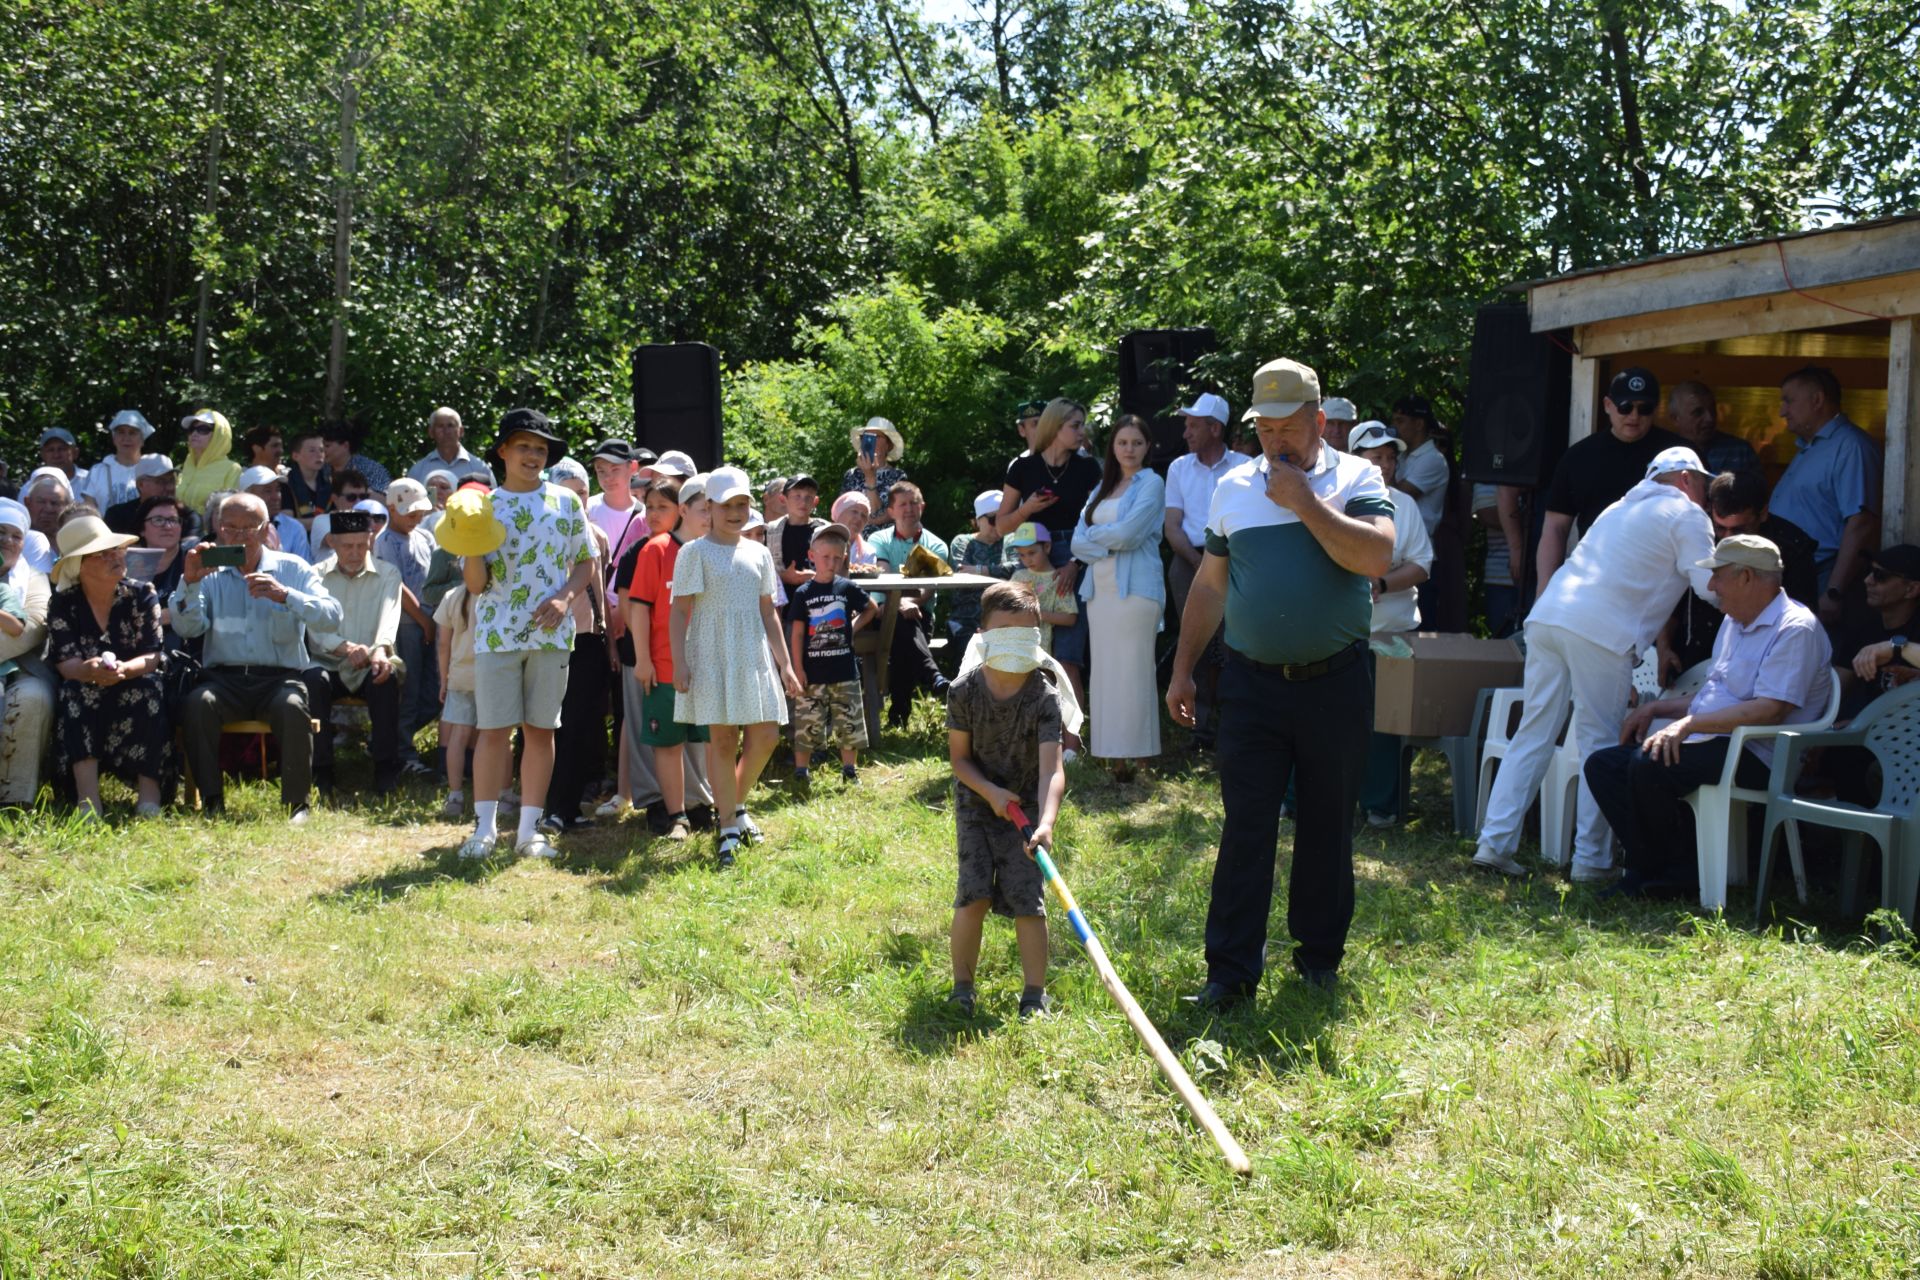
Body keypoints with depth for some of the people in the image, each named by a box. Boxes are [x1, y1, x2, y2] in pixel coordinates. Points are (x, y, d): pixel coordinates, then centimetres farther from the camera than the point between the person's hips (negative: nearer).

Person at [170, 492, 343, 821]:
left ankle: (297, 803, -16)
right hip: (223, 678, 1)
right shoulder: (211, 572, 12)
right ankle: (212, 802, -19)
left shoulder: (291, 569, 9)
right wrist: (189, 582, -16)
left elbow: (332, 615, -6)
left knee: (293, 707, -33)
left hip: (279, 678, -1)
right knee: (197, 702, -30)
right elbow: (187, 628, -1)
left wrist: (285, 595, -20)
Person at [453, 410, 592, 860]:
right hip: (496, 632, -1)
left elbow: (586, 562, 10)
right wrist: (470, 548, -18)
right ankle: (484, 827, 6)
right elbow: (475, 585, 1)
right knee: (494, 729, -2)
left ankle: (530, 829, 10)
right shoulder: (484, 506, 4)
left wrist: (565, 597, -7)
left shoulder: (566, 502, 6)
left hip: (550, 633, 1)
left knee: (540, 729, 4)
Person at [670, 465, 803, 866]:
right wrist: (679, 663, -13)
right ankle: (728, 830, 3)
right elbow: (680, 611, -5)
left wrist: (784, 663, 13)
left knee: (765, 736, 1)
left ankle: (737, 806, 24)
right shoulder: (694, 553, -2)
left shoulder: (758, 554, 12)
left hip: (753, 655, 5)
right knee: (722, 739, -4)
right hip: (712, 657, -5)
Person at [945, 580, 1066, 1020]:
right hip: (977, 804, 1)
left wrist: (1046, 822, -39)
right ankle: (962, 987, 11)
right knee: (973, 896, -7)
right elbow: (959, 756, -3)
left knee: (1027, 900, -5)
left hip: (1025, 807, -1)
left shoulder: (1044, 697, -17)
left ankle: (1035, 992, 9)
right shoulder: (965, 691, -11)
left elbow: (1051, 767, -25)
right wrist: (990, 791, -20)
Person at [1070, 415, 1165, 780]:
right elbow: (1078, 542, 9)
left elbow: (1128, 533, -12)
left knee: (1132, 672, -7)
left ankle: (1132, 759, -5)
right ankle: (1111, 757, 6)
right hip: (1100, 587, 6)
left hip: (1136, 588, -6)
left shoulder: (1151, 483, 1)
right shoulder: (1102, 488, 19)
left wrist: (1094, 534, 4)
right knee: (1104, 672, 4)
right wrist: (1109, 544, -8)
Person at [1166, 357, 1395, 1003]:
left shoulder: (1356, 478, -1)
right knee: (1246, 827, -2)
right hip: (1253, 683, 1)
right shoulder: (1234, 488, 8)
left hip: (1335, 683, -1)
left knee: (1328, 826, 9)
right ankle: (1230, 969, 2)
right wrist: (1182, 670, 11)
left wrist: (1304, 501, -16)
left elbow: (1377, 556, -19)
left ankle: (1319, 954, 23)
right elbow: (1209, 585, 14)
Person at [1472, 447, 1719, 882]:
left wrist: (1658, 644, 41)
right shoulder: (1686, 516, 8)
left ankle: (1495, 843, 5)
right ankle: (1591, 859, 2)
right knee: (1600, 746, 1)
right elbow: (1712, 587, 1)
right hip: (1599, 630, -7)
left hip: (1547, 614, 7)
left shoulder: (1623, 507, 32)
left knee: (1533, 735, 8)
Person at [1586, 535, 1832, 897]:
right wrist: (1654, 708, 16)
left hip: (1754, 756, -10)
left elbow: (1770, 710, -23)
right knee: (1603, 765, -3)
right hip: (1708, 743, 10)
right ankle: (1653, 866, -11)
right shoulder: (1735, 623, 21)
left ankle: (1676, 872, -13)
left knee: (1649, 766, -31)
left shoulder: (1795, 629, -12)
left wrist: (1689, 724, -24)